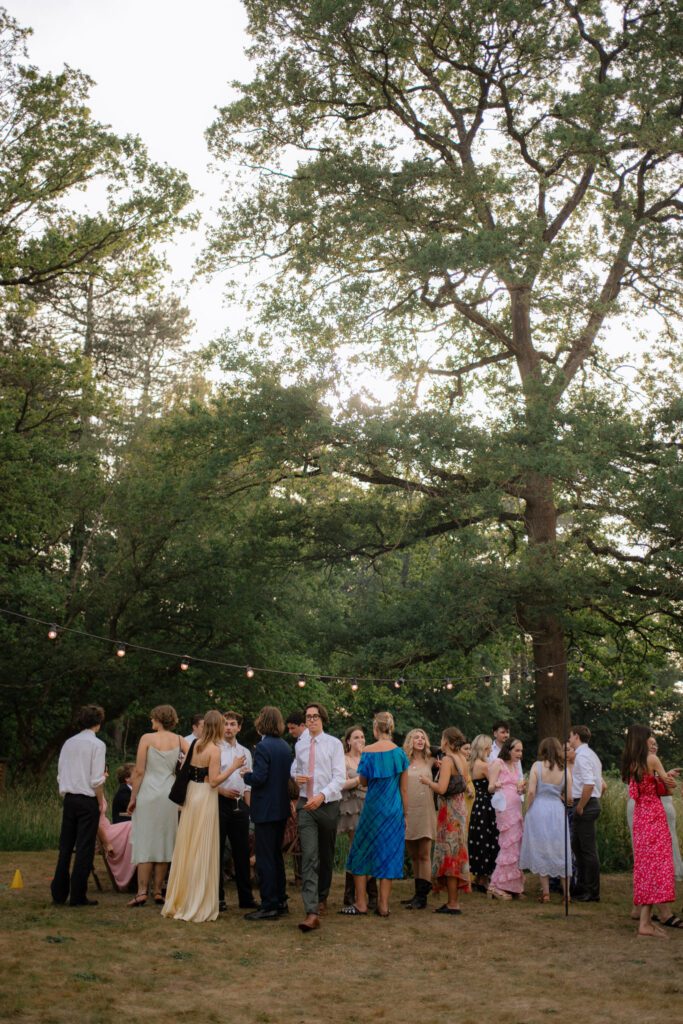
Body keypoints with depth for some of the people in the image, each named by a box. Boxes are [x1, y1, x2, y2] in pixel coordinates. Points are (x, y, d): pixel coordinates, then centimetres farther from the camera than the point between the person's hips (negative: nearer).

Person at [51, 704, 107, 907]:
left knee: (65, 847, 12)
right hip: (88, 800, -6)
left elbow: (60, 775, 9)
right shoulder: (97, 745, -9)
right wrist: (101, 802, -2)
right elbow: (96, 780, -13)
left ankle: (59, 893, 17)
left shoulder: (68, 743, 8)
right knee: (84, 849, 0)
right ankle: (77, 896, 2)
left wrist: (64, 795, 17)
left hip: (69, 798, 6)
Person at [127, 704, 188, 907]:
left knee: (145, 842, 0)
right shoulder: (179, 740, 4)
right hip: (169, 794, 3)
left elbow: (139, 771, -7)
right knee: (164, 842, 10)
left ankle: (142, 892, -5)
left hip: (148, 793, -3)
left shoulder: (147, 738, -6)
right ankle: (158, 891, 12)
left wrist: (133, 797, -1)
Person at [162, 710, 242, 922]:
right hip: (205, 799, -7)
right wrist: (233, 766, -12)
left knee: (187, 850, 15)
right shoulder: (214, 749, -14)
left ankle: (179, 901, 23)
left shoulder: (195, 744, 7)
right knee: (202, 852, 1)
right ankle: (198, 906, 7)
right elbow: (214, 780, -18)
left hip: (191, 796, 7)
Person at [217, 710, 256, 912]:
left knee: (242, 851, 8)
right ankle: (218, 897, 10)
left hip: (239, 805, 5)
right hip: (219, 803, -4)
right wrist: (222, 791, -16)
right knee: (217, 850, 1)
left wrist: (249, 806, 9)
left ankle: (246, 897, 15)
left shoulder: (245, 753, 14)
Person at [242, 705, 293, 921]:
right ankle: (280, 901, 23)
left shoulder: (263, 747, -17)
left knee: (265, 858, -2)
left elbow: (259, 778, -23)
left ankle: (269, 906, 0)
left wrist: (246, 774, -4)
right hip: (281, 808, 8)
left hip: (265, 810, -8)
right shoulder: (286, 747, 8)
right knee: (276, 855, 18)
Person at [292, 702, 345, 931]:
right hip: (306, 805, 1)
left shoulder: (334, 744, -5)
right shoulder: (299, 744, 7)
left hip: (328, 804, -1)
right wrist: (296, 776, -1)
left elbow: (339, 777, -11)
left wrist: (322, 795, -25)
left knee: (326, 856, 14)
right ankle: (312, 912, -18)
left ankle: (322, 898, 36)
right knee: (309, 856, -12)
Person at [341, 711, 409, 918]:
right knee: (389, 854, 9)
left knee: (362, 852, 12)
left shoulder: (368, 752, -9)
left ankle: (361, 903, 11)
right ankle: (383, 905, 9)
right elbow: (404, 788, 2)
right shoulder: (400, 753, -2)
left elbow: (363, 781, 3)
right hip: (394, 809, 2)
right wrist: (404, 814, 10)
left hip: (373, 806, -2)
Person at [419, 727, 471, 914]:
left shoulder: (447, 760, -16)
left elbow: (441, 788, -24)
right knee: (456, 854, 14)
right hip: (460, 809, 8)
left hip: (449, 811, -8)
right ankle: (454, 900, 21)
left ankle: (453, 904, 1)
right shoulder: (462, 760, 7)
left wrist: (427, 781, -6)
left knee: (449, 855, -2)